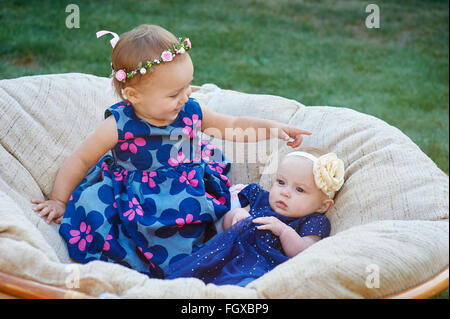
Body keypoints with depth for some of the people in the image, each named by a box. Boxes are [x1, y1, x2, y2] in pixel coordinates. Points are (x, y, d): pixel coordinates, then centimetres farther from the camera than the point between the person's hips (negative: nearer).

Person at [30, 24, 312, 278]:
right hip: (133, 203, -2)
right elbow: (80, 161, -2)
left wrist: (272, 128, 1)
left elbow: (233, 126, 12)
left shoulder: (192, 111, -3)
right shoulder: (119, 126, -14)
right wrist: (59, 201, 6)